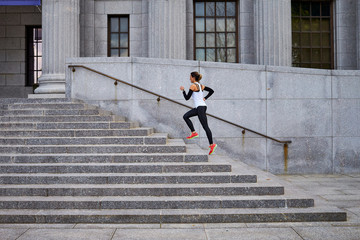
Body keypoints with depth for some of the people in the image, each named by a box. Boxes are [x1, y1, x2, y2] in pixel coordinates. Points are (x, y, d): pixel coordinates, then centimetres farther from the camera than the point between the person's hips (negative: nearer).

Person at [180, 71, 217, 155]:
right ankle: (194, 132, 9)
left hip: (200, 107, -9)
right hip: (200, 107, 9)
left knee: (205, 126, -8)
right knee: (185, 116, 13)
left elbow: (187, 98, -8)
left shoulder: (193, 86, -10)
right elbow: (211, 91, 19)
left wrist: (183, 90, 6)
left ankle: (212, 144, -7)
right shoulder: (201, 86, 15)